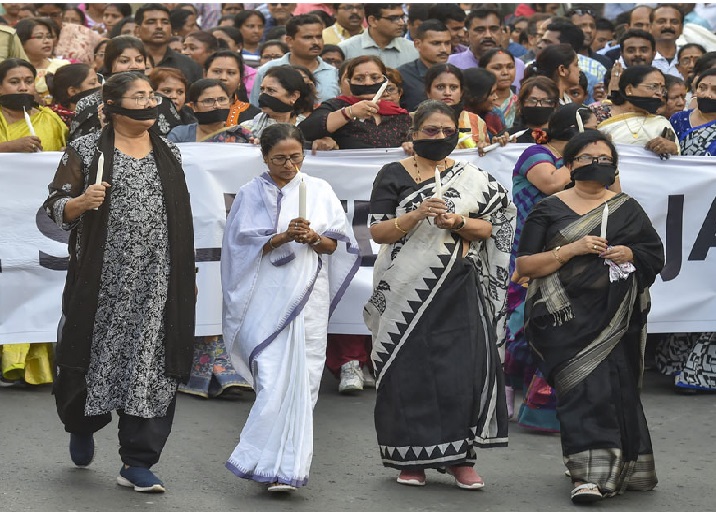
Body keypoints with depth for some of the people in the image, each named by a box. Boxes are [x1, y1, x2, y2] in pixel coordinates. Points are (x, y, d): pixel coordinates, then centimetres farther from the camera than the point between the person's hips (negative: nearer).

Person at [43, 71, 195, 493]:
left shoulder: (169, 155, 13)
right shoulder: (87, 151, 1)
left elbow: (182, 220, 19)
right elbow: (56, 209, -2)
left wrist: (188, 274, 16)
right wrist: (83, 201, -23)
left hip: (158, 283, 3)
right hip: (104, 281, -3)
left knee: (151, 364, -2)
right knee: (94, 356, 2)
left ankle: (138, 463, 3)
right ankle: (83, 424, 34)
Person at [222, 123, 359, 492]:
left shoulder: (318, 191, 11)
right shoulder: (250, 195, 7)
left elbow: (337, 243, 9)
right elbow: (241, 244, -1)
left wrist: (315, 238, -13)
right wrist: (282, 237, -15)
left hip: (308, 295, 2)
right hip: (266, 298, -2)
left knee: (301, 379, -2)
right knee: (273, 380, -12)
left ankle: (281, 467, 3)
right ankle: (282, 468, -8)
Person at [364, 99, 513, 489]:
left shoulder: (470, 178, 11)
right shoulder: (393, 175, 3)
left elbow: (488, 227, 6)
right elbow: (377, 231, -4)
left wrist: (458, 222, -13)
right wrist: (417, 215, -19)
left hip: (456, 288, 1)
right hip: (407, 289, -1)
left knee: (461, 368, -4)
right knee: (410, 370, 0)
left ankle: (459, 456, 3)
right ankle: (411, 458, 10)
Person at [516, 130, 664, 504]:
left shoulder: (627, 209, 15)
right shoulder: (549, 210, 6)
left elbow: (656, 257, 16)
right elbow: (524, 265, -1)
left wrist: (629, 254, -6)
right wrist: (573, 249, -12)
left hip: (615, 319, 2)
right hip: (567, 316, -2)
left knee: (615, 387, -2)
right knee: (583, 388, -14)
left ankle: (617, 470, 11)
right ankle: (588, 474, -14)